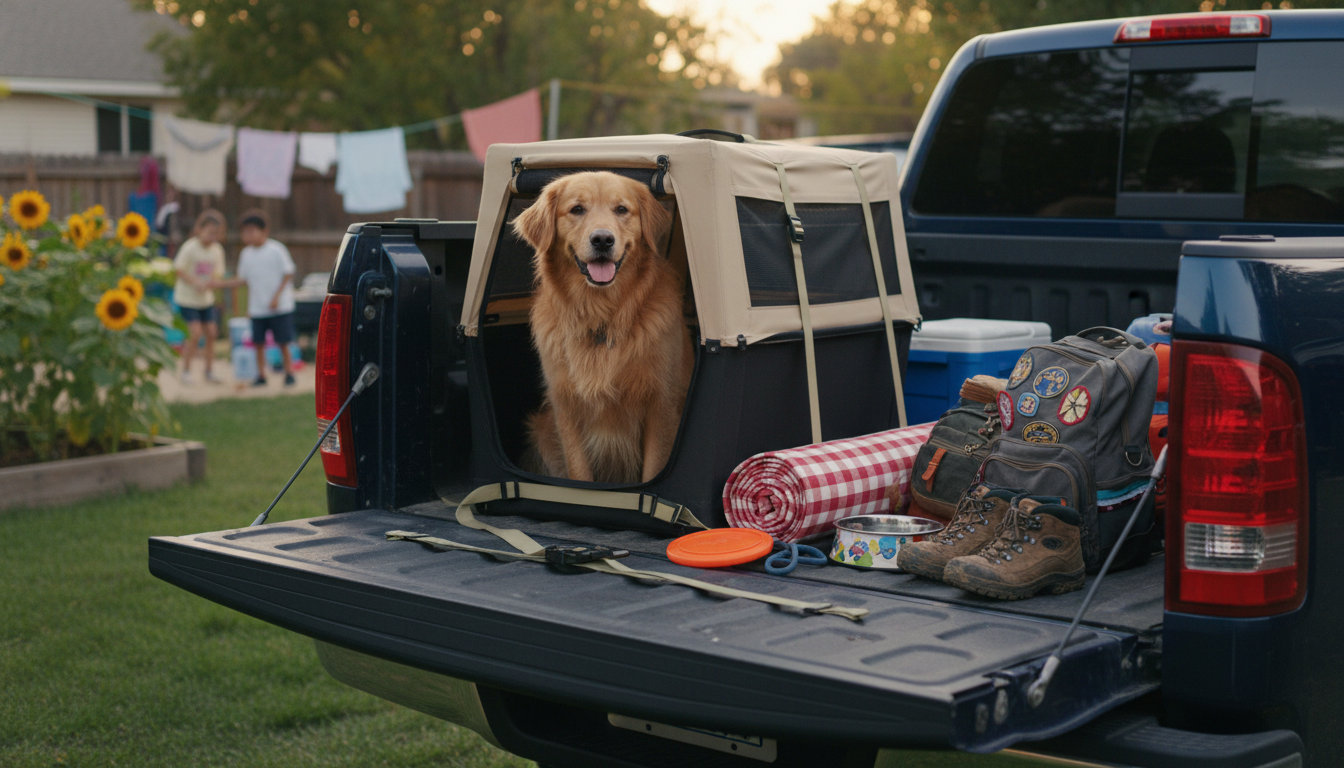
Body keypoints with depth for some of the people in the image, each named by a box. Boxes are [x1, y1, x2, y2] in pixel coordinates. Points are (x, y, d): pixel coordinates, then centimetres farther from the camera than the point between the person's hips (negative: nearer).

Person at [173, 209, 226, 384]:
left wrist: (211, 281, -19)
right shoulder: (189, 248, -17)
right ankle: (186, 371, 3)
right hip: (187, 298, -5)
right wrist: (196, 283, -25)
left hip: (206, 299, 5)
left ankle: (209, 371, 16)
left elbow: (218, 273, 4)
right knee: (196, 333, -12)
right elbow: (179, 270, -13)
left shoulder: (217, 249, -2)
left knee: (211, 332, 3)